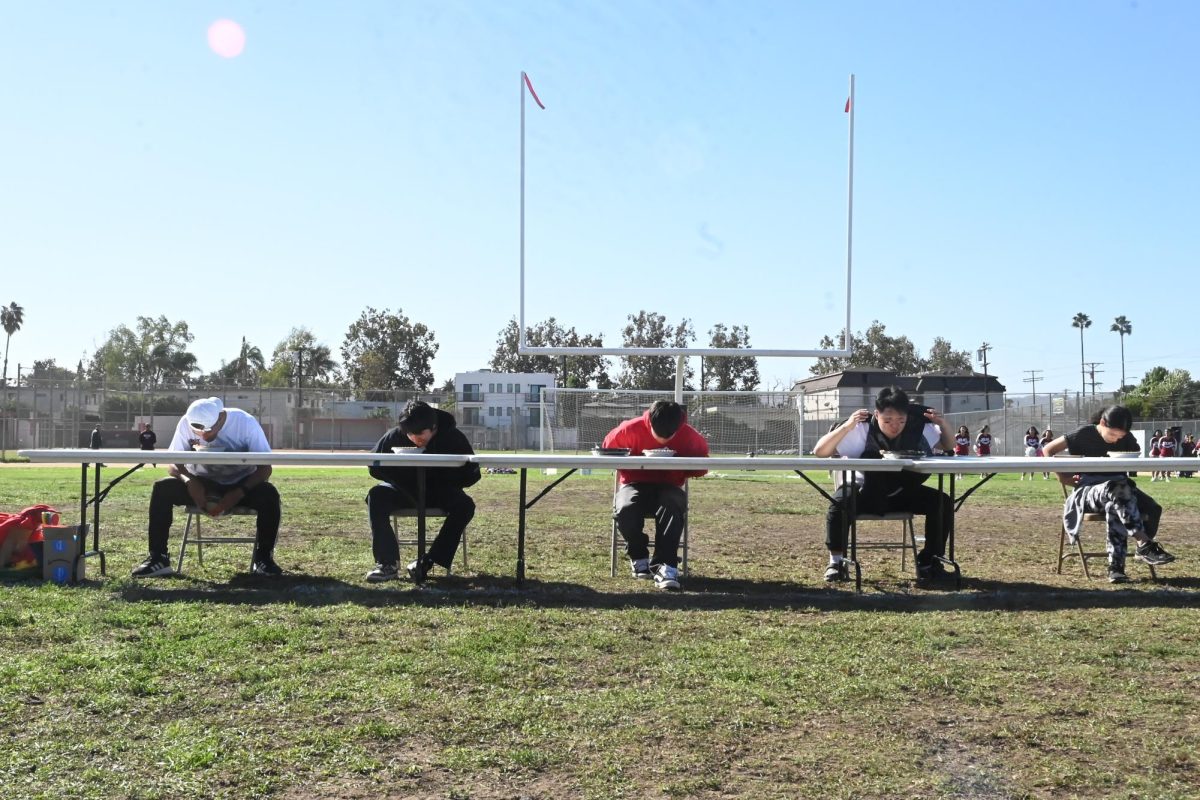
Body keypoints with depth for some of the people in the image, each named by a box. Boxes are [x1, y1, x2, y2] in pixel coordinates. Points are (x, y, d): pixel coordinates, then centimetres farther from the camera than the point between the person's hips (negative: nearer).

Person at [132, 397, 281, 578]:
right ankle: (158, 558, -16)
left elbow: (264, 467, -21)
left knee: (270, 495, -33)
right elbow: (173, 464, -10)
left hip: (241, 484, -2)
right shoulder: (186, 423, -16)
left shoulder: (245, 422, -23)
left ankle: (263, 559, -17)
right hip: (201, 484, 2)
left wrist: (238, 494, -35)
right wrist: (189, 481, -32)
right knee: (161, 488, -24)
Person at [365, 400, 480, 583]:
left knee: (465, 506, -31)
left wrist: (439, 482, -21)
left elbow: (471, 475, -12)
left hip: (440, 492, -1)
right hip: (405, 491, 1)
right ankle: (387, 563, -30)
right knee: (377, 496, -28)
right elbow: (374, 468, -4)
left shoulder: (453, 437, -16)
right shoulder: (395, 436, -13)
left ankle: (428, 561, -30)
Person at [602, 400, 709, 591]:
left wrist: (681, 470, -16)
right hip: (635, 484, 0)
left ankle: (665, 564, -33)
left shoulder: (689, 436, -9)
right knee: (625, 509, -36)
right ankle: (639, 558, -6)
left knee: (672, 505, -38)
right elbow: (608, 448, 5)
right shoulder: (631, 428, -13)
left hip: (668, 487, 0)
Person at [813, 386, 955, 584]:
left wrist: (943, 425, -16)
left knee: (942, 502, -19)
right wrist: (846, 426, -36)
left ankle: (930, 562, -4)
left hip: (903, 493, 3)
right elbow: (819, 452, -24)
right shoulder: (862, 431, -20)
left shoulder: (918, 428, -11)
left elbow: (949, 447, 6)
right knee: (840, 500, -34)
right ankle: (836, 562, -17)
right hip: (866, 493, -3)